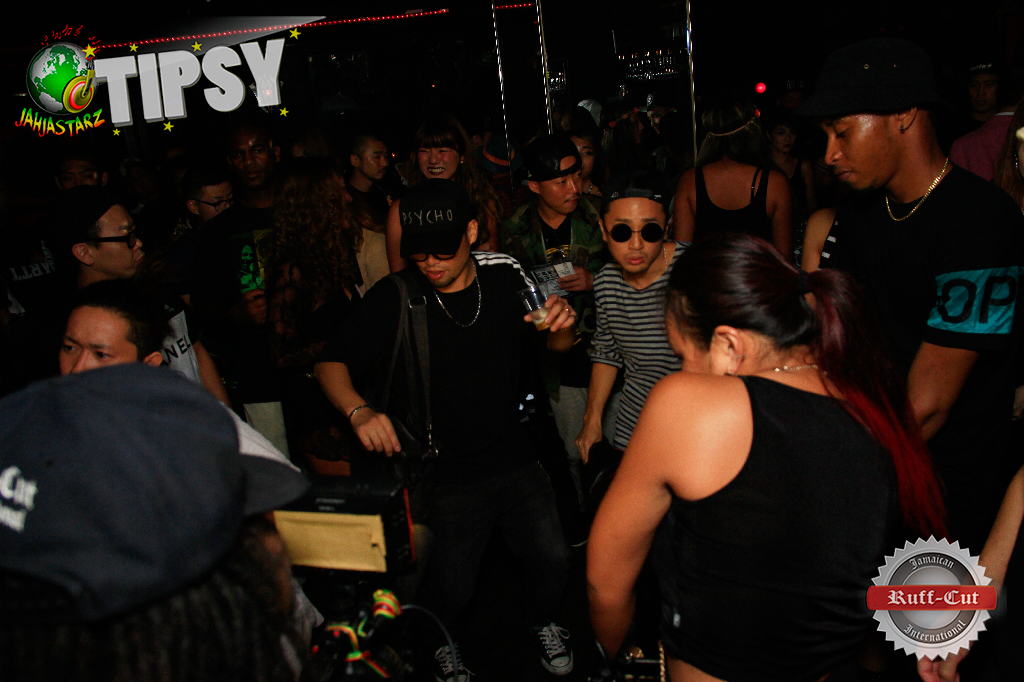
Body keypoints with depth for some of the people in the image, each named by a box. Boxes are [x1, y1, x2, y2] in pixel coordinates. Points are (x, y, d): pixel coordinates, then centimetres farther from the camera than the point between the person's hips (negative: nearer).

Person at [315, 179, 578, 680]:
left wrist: (563, 324, -16)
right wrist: (359, 411, -28)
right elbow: (332, 364, -9)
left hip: (517, 463, 3)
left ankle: (543, 622, 48)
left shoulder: (504, 275, -7)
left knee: (553, 561, 12)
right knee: (450, 589, 9)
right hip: (448, 477, -2)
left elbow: (556, 345, 8)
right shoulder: (395, 297, -15)